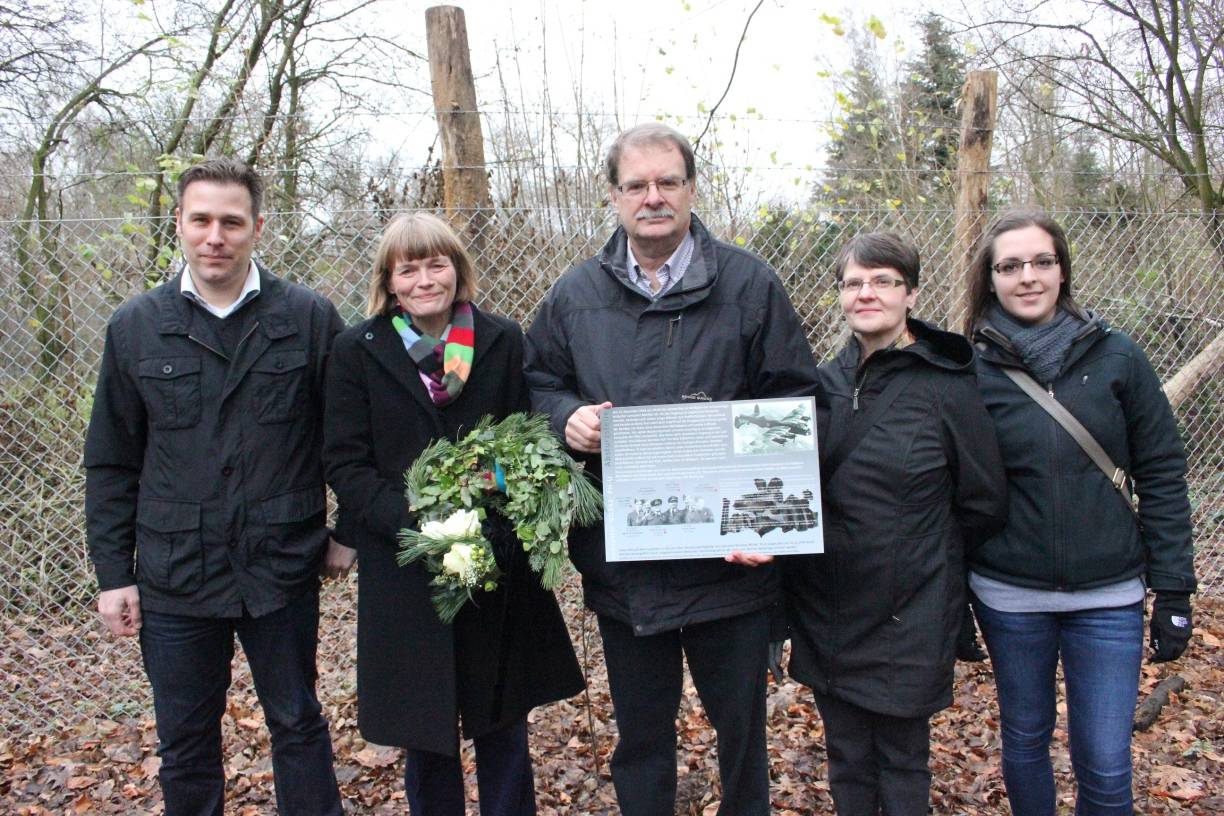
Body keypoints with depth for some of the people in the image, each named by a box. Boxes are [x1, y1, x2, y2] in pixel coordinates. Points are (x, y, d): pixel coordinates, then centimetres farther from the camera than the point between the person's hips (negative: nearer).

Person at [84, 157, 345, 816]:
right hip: (174, 578, 2)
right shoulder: (135, 328, 2)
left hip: (283, 569, -1)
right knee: (184, 742, 16)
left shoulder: (310, 318, -3)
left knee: (298, 725, 15)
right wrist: (113, 573, 4)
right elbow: (111, 463, 5)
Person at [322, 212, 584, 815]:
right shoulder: (358, 351, 0)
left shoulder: (503, 341, 2)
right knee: (423, 732, 11)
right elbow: (345, 463, -4)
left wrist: (500, 527, -13)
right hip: (403, 569, 0)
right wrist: (417, 524, -18)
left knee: (503, 723, 13)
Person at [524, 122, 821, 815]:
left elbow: (797, 396, 0)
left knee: (742, 720, 16)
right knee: (640, 732, 19)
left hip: (728, 557, -1)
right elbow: (538, 381, 14)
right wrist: (567, 417, -8)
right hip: (621, 565, 2)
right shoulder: (575, 294, 5)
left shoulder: (749, 283, -1)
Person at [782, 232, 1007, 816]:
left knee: (902, 760, 13)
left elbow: (984, 504, -4)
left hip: (907, 615, -4)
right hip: (826, 612, 4)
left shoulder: (947, 388, -11)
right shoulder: (825, 383, 2)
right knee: (846, 757, 17)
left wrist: (921, 551, -1)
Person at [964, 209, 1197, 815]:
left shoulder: (1117, 357, -2)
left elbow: (1162, 476, 1)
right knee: (1025, 740, 16)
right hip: (1009, 595, 0)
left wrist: (1174, 589, -1)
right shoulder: (972, 371, -4)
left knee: (1106, 764, 4)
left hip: (1109, 595, 0)